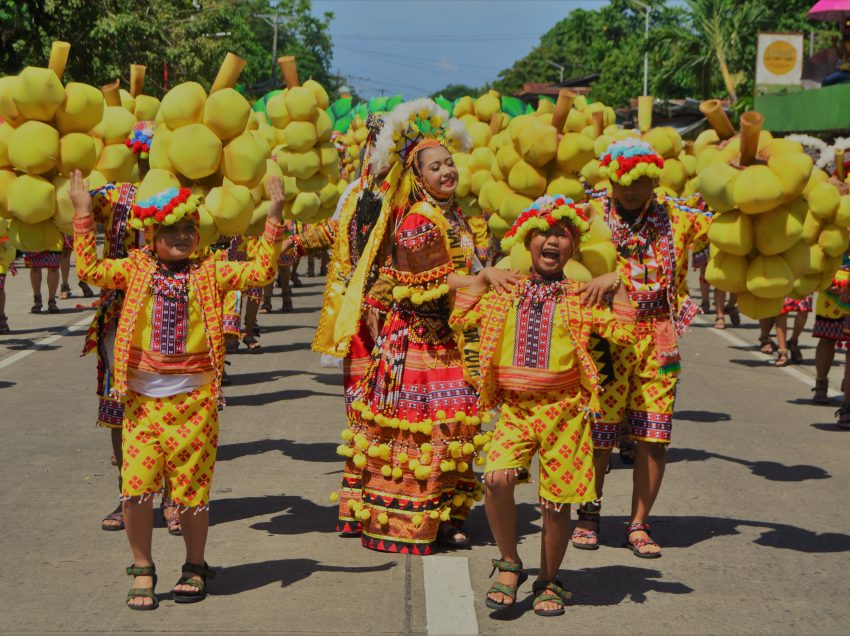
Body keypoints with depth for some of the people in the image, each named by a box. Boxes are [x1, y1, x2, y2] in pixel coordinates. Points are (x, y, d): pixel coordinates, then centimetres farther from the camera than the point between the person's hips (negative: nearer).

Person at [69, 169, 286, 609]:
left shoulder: (209, 272, 5)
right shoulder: (137, 268, 7)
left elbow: (260, 272, -2)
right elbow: (91, 270, -3)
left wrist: (274, 217, -7)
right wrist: (84, 214, -3)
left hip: (194, 399, 0)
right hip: (142, 398, 1)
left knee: (191, 487, 4)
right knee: (135, 485, -5)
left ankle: (195, 567, 25)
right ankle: (142, 570, 13)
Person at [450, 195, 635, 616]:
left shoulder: (580, 298, 2)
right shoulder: (506, 294, 10)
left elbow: (625, 333, -5)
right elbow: (460, 319, 8)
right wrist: (483, 277, 7)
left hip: (563, 410, -1)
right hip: (513, 408, 1)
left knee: (556, 501, 3)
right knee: (497, 479, -22)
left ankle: (548, 581, 26)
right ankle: (509, 565, 1)